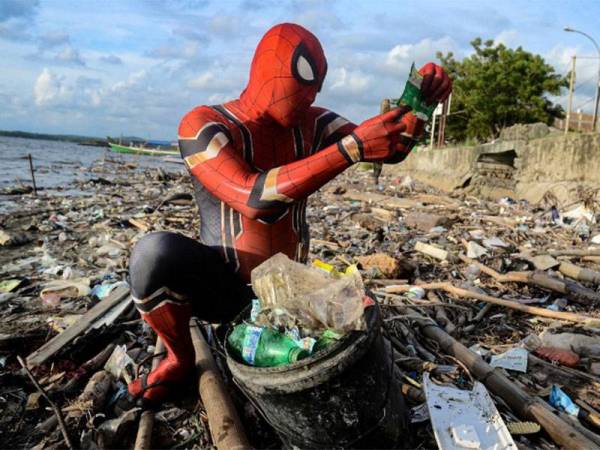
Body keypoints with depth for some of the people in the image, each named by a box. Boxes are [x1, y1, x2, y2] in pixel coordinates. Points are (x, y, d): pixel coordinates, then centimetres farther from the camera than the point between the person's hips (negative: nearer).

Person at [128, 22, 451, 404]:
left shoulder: (312, 123, -1)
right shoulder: (203, 124, -18)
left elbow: (389, 149, -7)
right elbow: (253, 199, -36)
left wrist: (420, 100, -28)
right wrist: (351, 148, -42)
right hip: (223, 286, -5)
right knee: (155, 252, -35)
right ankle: (180, 359, -2)